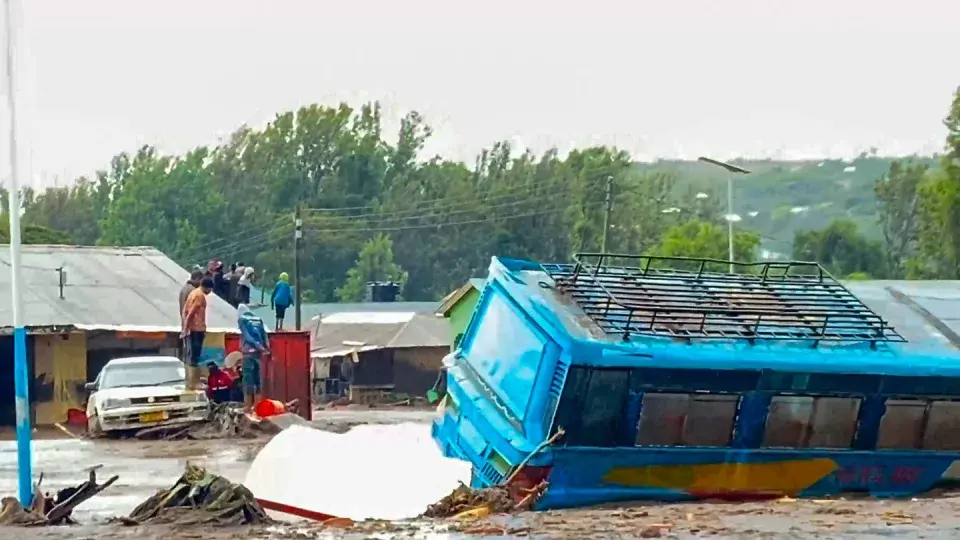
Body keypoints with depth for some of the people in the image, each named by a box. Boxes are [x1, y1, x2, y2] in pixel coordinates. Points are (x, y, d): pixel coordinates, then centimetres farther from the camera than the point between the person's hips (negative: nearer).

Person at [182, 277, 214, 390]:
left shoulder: (194, 293, 16)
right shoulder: (200, 296, -13)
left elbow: (185, 311, 17)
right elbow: (191, 313, -19)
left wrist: (185, 328, 17)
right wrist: (186, 329, -19)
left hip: (191, 329, 10)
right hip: (197, 329, -10)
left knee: (191, 356, 13)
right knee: (194, 357, -7)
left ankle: (190, 381, 18)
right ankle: (193, 383, -6)